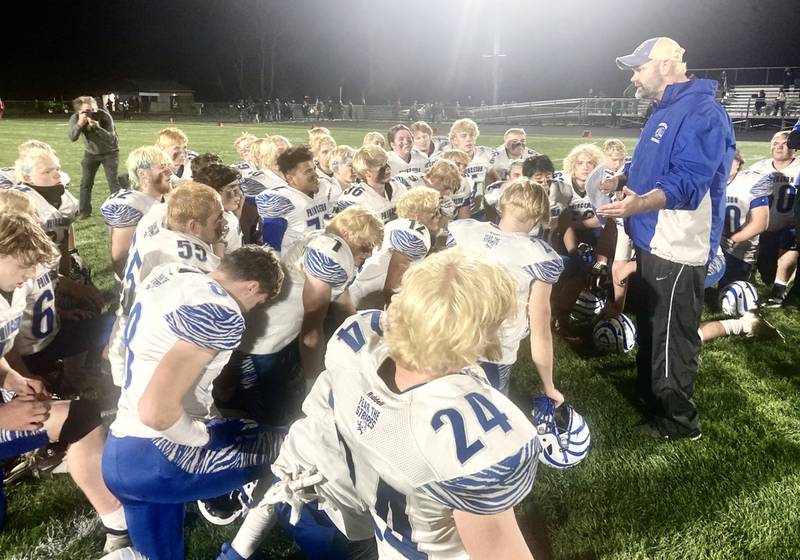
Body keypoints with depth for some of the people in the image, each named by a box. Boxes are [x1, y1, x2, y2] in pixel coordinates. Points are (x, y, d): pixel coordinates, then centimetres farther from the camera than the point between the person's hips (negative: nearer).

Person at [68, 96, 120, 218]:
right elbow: (72, 137, -30)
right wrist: (80, 124, -45)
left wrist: (97, 128, -46)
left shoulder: (104, 116, -26)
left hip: (109, 152, -3)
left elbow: (111, 139, -31)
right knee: (85, 183, 3)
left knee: (113, 182, -8)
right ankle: (84, 211, 16)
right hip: (91, 152, 3)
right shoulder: (75, 118, -17)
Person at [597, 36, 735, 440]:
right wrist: (620, 182, 24)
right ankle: (648, 390, 41)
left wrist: (639, 204, -44)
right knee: (650, 323, 23)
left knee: (672, 335, 0)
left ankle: (680, 420, 14)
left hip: (677, 248, -10)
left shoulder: (700, 112, -18)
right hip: (654, 241, 11)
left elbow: (688, 183, -31)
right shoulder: (666, 112, 15)